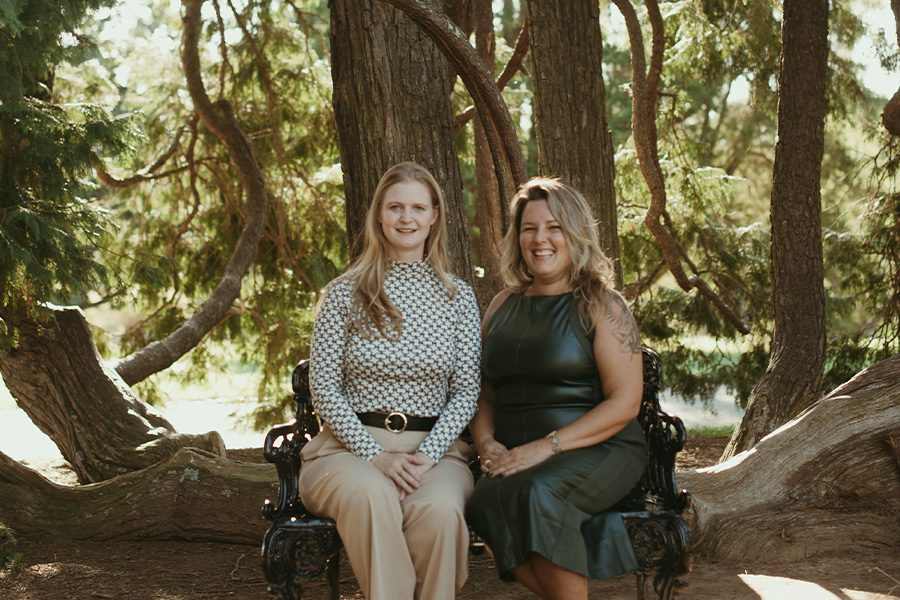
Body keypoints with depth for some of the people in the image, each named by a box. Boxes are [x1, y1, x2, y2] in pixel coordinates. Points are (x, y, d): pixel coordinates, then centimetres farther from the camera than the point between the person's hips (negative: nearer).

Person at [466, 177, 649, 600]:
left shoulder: (601, 306, 1)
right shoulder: (503, 307, 17)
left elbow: (624, 402, -7)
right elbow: (484, 395, 19)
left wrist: (547, 446, -16)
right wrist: (486, 444, -3)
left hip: (598, 450, -4)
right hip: (515, 456, 4)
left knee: (539, 493, -36)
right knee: (486, 501, -30)